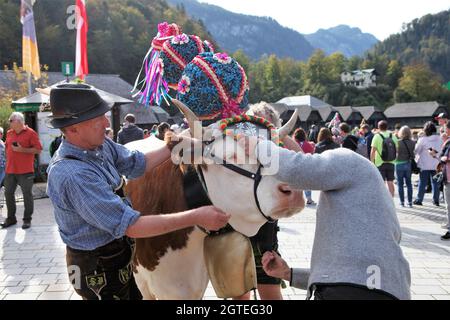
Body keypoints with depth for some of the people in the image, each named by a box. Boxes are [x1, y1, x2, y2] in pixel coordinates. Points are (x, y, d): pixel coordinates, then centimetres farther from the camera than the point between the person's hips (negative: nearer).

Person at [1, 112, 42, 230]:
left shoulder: (30, 133, -7)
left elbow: (38, 150, -11)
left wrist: (22, 149, -17)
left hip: (25, 171, -6)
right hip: (10, 170, 6)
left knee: (27, 195, 1)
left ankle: (27, 219, 11)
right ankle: (11, 218, 23)